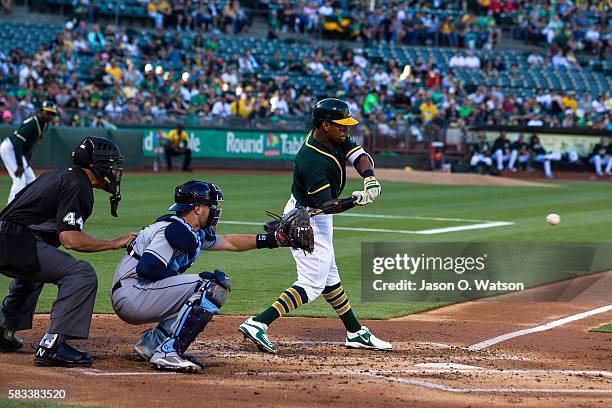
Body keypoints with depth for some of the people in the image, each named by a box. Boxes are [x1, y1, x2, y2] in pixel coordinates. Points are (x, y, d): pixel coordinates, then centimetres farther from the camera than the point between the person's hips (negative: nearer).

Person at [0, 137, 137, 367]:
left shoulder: (58, 176, 22)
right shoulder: (78, 186, -9)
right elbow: (70, 239, -19)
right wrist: (115, 244, -9)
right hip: (19, 243, -11)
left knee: (31, 272, 40)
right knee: (82, 275, -17)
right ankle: (52, 346, -21)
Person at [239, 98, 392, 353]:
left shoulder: (335, 138, -4)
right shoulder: (313, 161, -31)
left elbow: (360, 156, -9)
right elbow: (326, 204, -29)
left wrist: (369, 179, -29)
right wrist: (355, 201, -42)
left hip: (317, 217, 10)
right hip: (306, 220, -10)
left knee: (329, 276, 19)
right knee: (312, 284, -11)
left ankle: (355, 333, 30)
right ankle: (257, 324, -19)